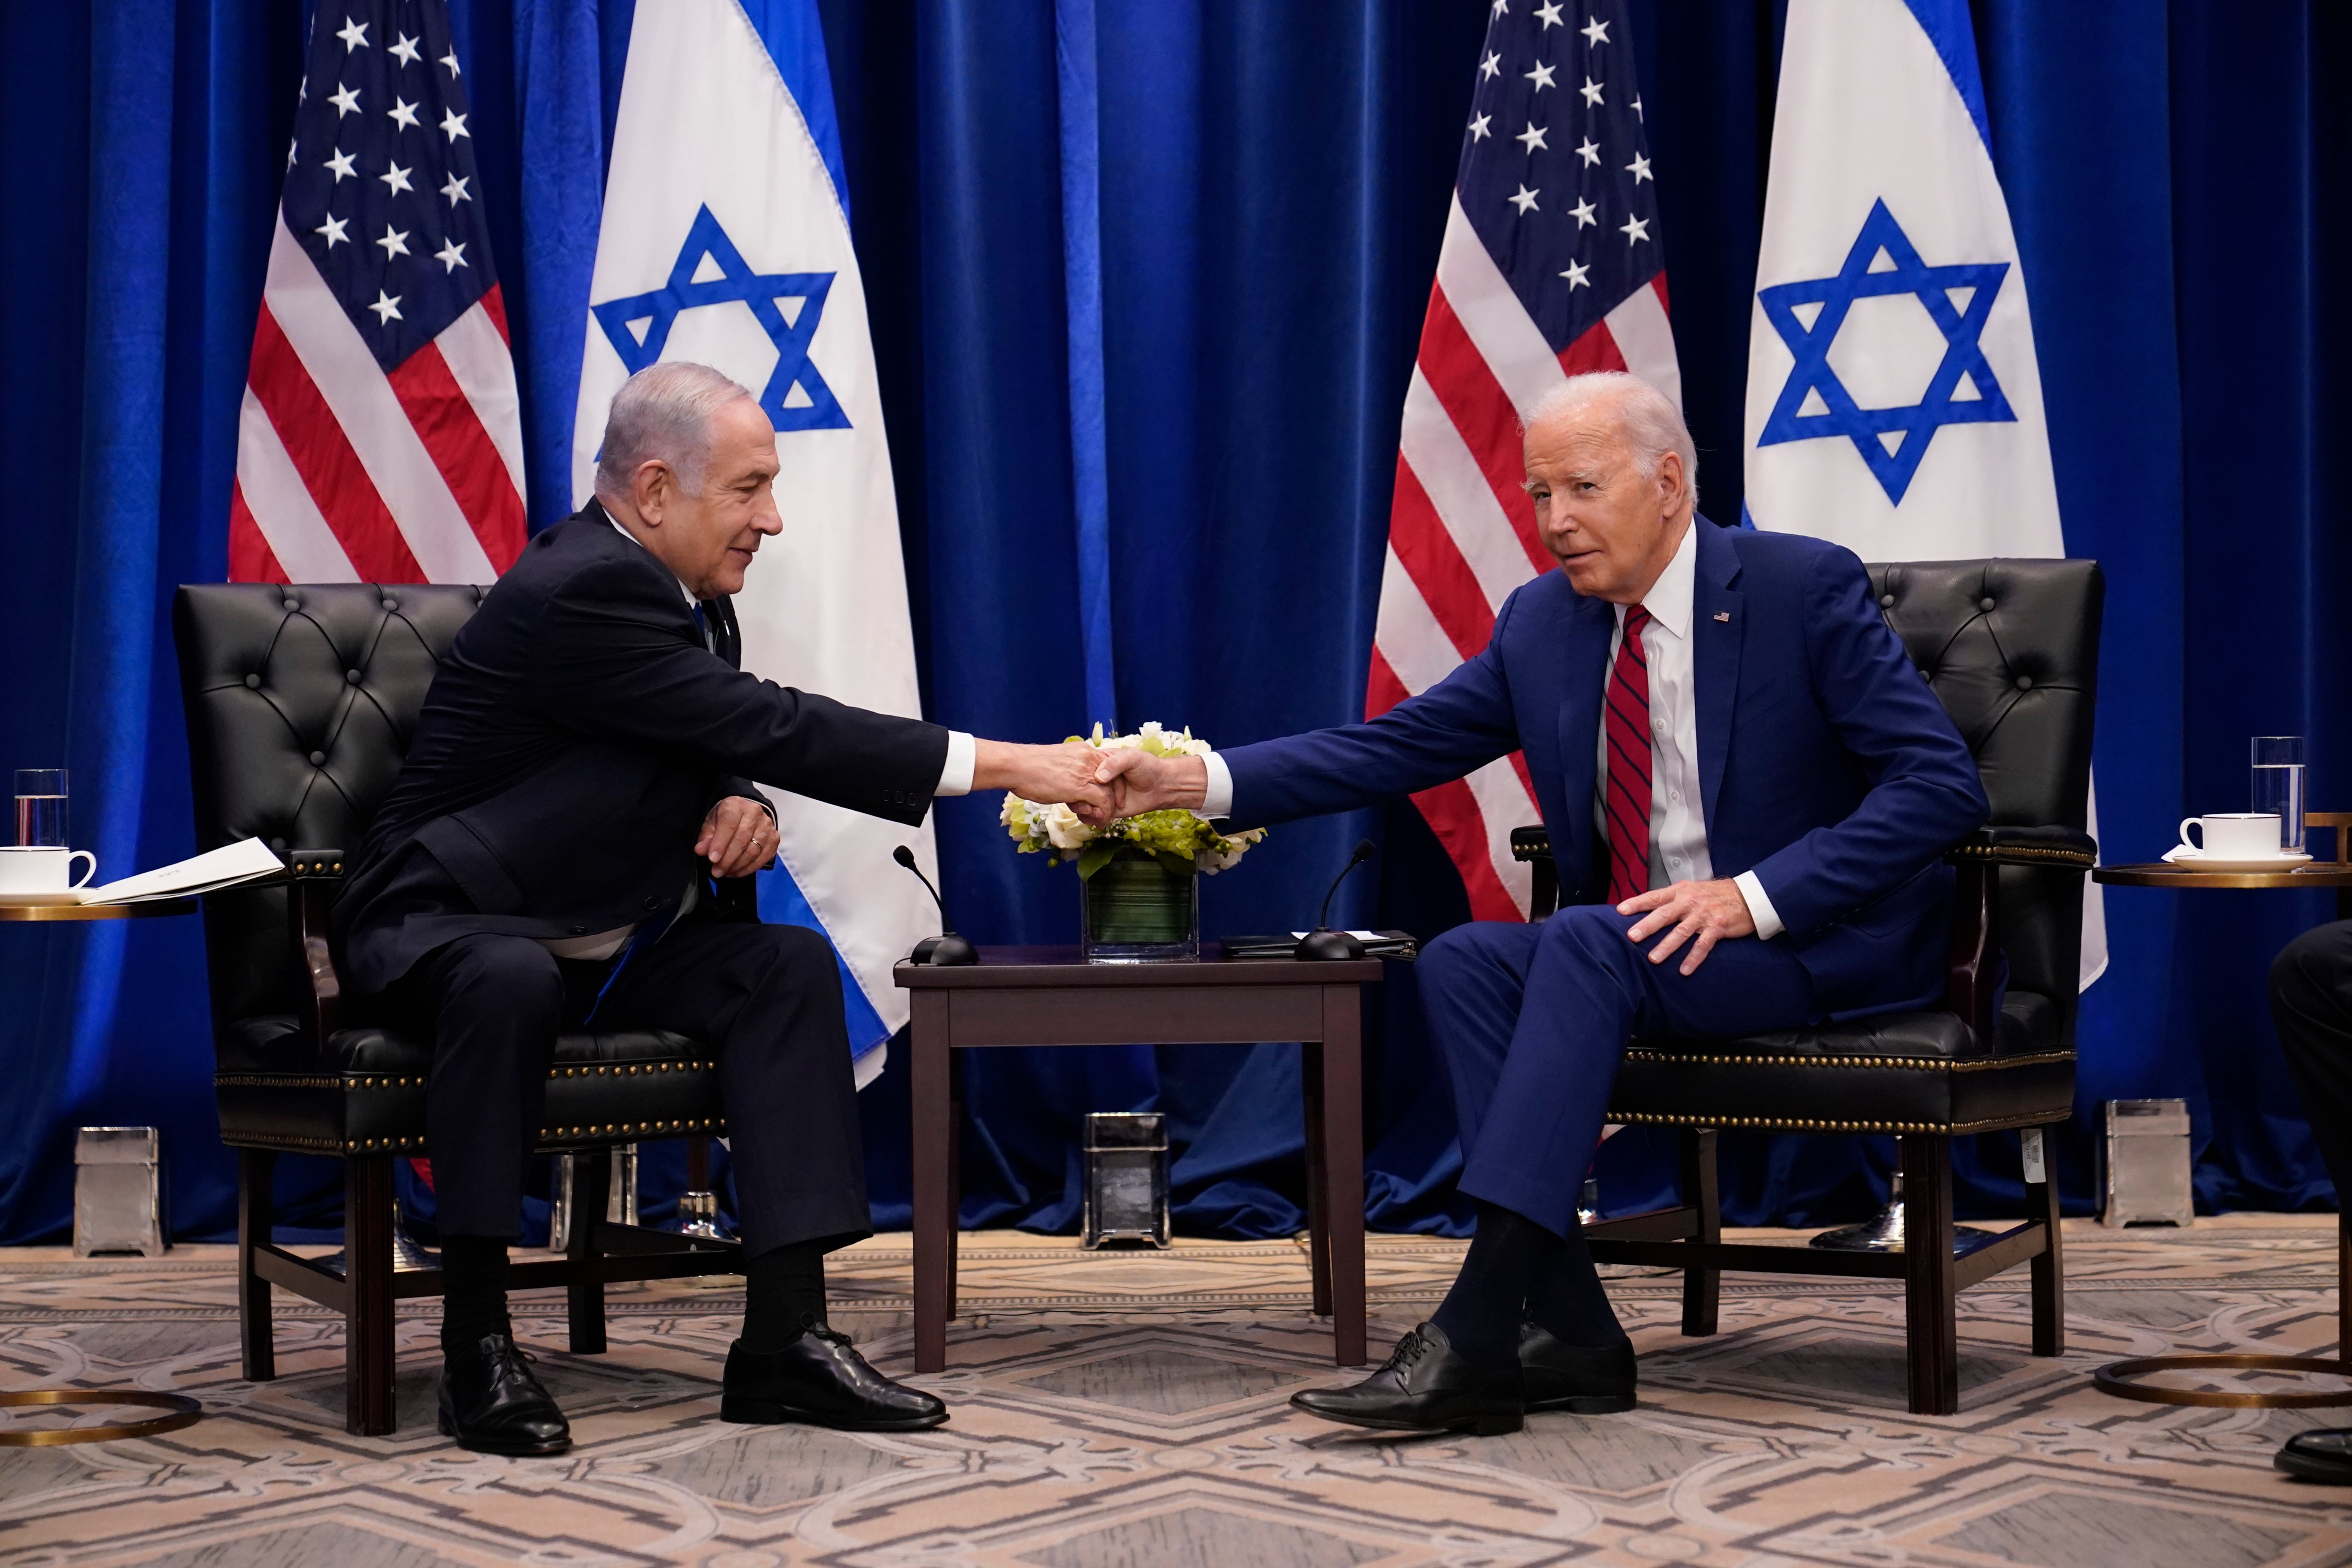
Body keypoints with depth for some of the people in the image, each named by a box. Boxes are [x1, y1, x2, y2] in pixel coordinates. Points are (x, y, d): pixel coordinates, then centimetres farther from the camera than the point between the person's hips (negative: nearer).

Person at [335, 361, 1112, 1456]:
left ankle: (785, 1337, -20)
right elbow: (773, 728, -29)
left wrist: (742, 805, -11)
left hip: (599, 941, 8)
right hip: (440, 929, -8)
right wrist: (1006, 766, -29)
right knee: (513, 981, -40)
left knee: (789, 964, -15)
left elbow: (733, 750, 16)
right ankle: (476, 1338, -27)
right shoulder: (582, 589, -24)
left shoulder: (688, 592, 6)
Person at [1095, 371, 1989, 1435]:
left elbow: (1943, 784, -16)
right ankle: (1569, 1332, -21)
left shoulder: (1805, 588, -10)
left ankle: (1475, 1337, -34)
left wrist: (1754, 896, -26)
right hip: (1645, 945, 6)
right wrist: (1196, 780, -12)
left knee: (1587, 943, -31)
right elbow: (1392, 747, 2)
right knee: (1463, 962, -19)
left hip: (1825, 938, -6)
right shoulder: (1543, 623, 6)